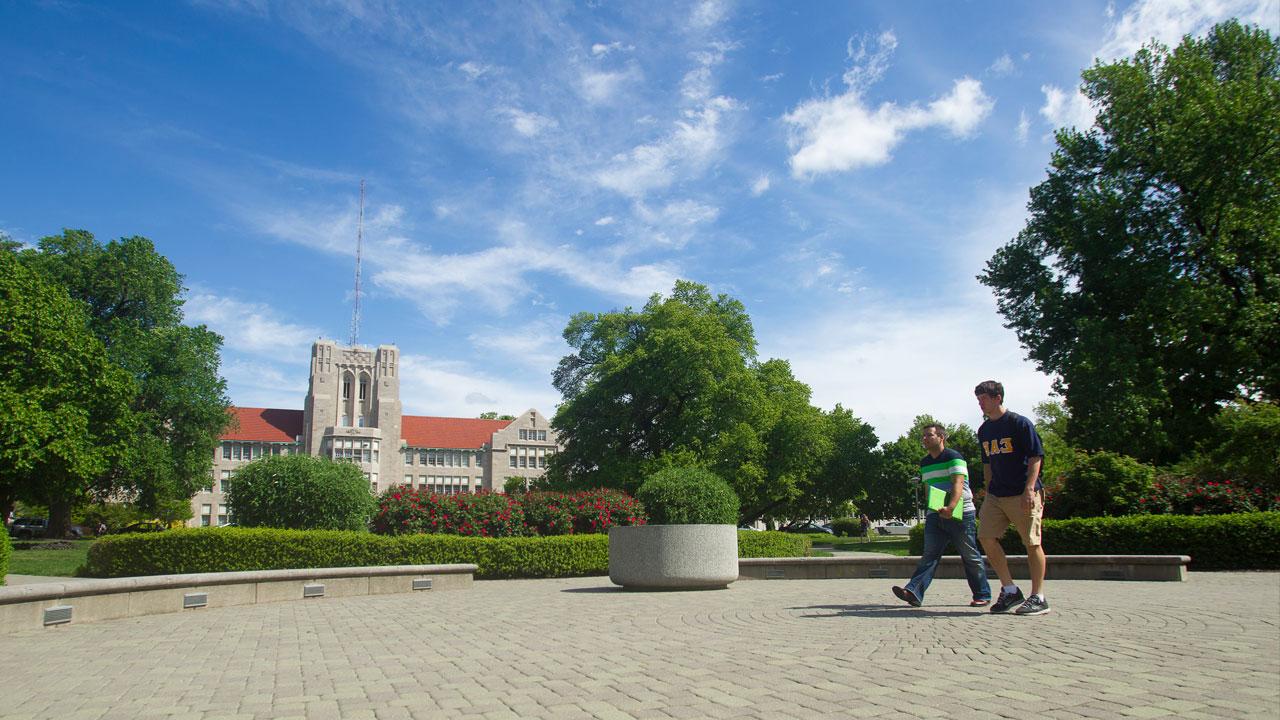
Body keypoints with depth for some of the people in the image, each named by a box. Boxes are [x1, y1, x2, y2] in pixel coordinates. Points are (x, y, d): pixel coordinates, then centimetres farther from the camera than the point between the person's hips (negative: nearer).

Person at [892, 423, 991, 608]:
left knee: (970, 556, 3)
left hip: (959, 513, -6)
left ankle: (982, 595, 16)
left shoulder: (954, 457, -9)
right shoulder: (924, 463, 14)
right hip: (935, 515, 6)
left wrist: (950, 507, -38)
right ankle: (914, 592, -18)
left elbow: (958, 484, -23)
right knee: (929, 555, -6)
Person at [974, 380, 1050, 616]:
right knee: (986, 538, -2)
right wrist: (988, 493, 17)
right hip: (996, 495, 7)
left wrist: (1029, 489, -20)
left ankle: (1038, 598, 9)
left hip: (1023, 495, -7)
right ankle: (1010, 590, 10)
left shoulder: (1019, 423, -7)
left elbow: (1035, 457, -11)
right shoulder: (984, 430, 13)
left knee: (1032, 543, -2)